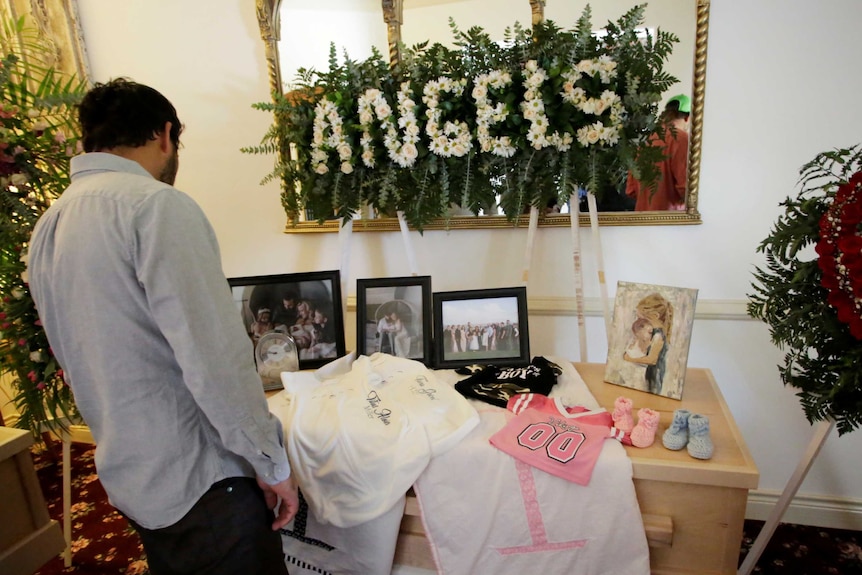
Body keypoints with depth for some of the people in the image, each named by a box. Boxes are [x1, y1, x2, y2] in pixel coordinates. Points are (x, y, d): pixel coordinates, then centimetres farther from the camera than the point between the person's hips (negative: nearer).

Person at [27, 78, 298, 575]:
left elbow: (98, 357, 15)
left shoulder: (47, 227, 8)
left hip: (128, 480, 9)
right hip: (200, 480, -8)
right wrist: (271, 462, -13)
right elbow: (214, 355, -24)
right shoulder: (157, 205, -18)